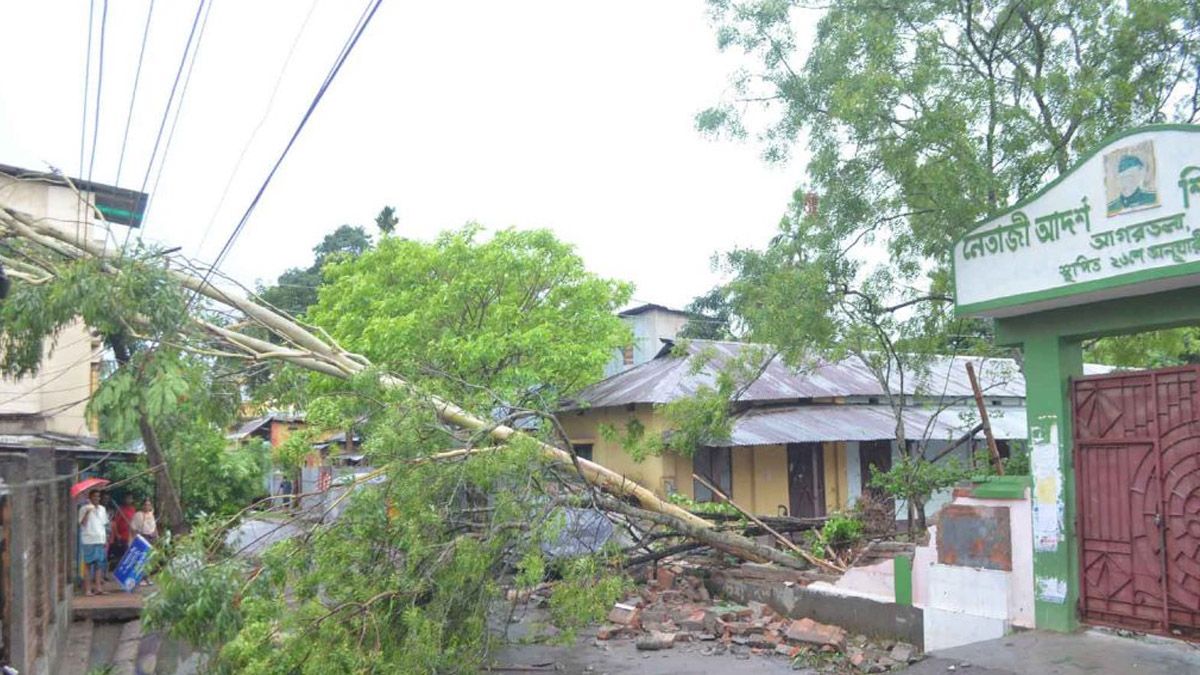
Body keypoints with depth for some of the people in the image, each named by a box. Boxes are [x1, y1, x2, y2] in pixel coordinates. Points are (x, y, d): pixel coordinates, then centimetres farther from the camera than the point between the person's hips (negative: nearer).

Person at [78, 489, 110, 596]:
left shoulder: (102, 509, 16)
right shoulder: (84, 508, -1)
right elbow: (82, 523, -12)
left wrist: (106, 540, 15)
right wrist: (87, 512, -20)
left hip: (100, 540, 5)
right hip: (89, 540, -5)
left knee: (99, 564, 3)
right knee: (88, 564, -3)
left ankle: (97, 587, 6)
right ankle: (87, 589, -1)